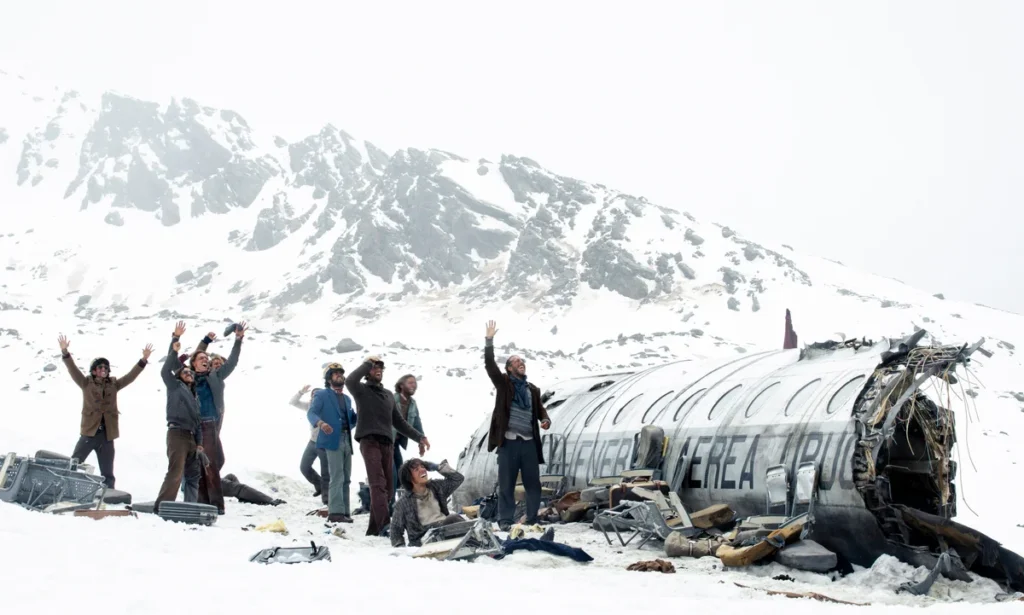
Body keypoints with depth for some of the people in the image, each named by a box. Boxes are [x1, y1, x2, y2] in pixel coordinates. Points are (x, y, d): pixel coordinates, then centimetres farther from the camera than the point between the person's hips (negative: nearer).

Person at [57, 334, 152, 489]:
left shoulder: (114, 384, 10)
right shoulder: (86, 383, 4)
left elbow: (131, 376, 6)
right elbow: (73, 370, -6)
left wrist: (144, 359, -5)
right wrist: (65, 352, -20)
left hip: (107, 435, 3)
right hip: (89, 432, -2)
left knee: (107, 474, 8)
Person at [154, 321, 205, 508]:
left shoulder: (194, 397, 28)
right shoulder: (175, 386, 11)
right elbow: (165, 371, -6)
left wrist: (199, 443, 14)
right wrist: (173, 350, -15)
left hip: (191, 437, 8)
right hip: (177, 433, -8)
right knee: (175, 472, -18)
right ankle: (161, 506, -22)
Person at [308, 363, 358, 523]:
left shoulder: (347, 398, 25)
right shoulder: (321, 395, 3)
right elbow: (311, 413, -11)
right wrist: (320, 423, -32)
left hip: (347, 441, 7)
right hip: (333, 439, -7)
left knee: (346, 478, 8)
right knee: (337, 477, -14)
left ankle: (344, 511, 12)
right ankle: (336, 512, -16)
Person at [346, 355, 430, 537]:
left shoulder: (388, 395, 26)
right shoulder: (361, 390, 8)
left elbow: (399, 421, 29)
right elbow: (350, 381, -17)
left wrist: (419, 437, 22)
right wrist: (367, 363, -4)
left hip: (387, 443, 7)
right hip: (369, 441, -6)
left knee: (387, 487, 3)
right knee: (378, 484, -19)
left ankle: (374, 528, 9)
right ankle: (384, 525, -30)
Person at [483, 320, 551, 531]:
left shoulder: (532, 389, 16)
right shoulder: (503, 383, 4)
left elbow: (540, 409, 20)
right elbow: (489, 365, -8)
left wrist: (546, 420, -4)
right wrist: (489, 341, -17)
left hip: (529, 442, 4)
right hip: (509, 441, -4)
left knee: (533, 483, 6)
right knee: (506, 484, 0)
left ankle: (532, 520, 15)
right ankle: (505, 521, 7)